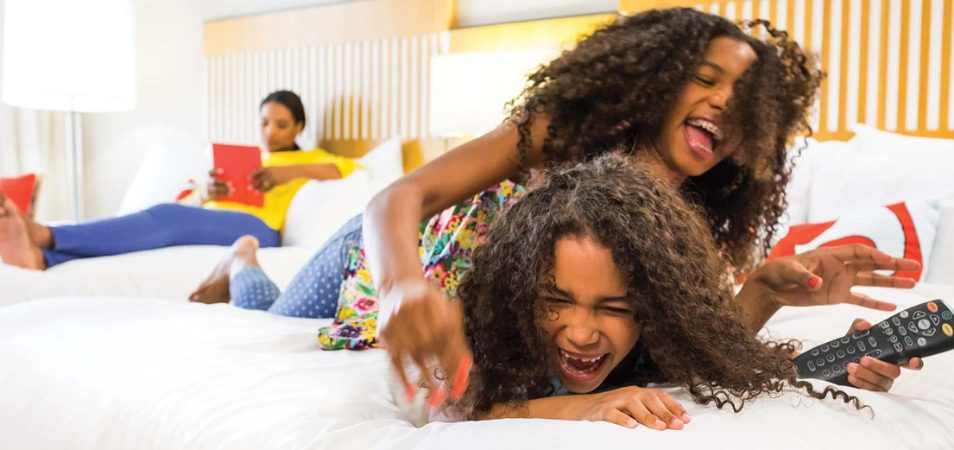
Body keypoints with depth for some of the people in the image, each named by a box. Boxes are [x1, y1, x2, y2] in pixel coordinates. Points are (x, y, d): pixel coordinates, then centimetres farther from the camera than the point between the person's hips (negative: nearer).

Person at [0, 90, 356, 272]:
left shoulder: (308, 158, 23)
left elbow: (351, 168, 0)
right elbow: (187, 203, 26)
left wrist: (293, 171, -10)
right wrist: (206, 194, 1)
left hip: (255, 229, -5)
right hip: (208, 221, 5)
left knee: (166, 217, -32)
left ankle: (44, 234, -51)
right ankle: (40, 256, -56)